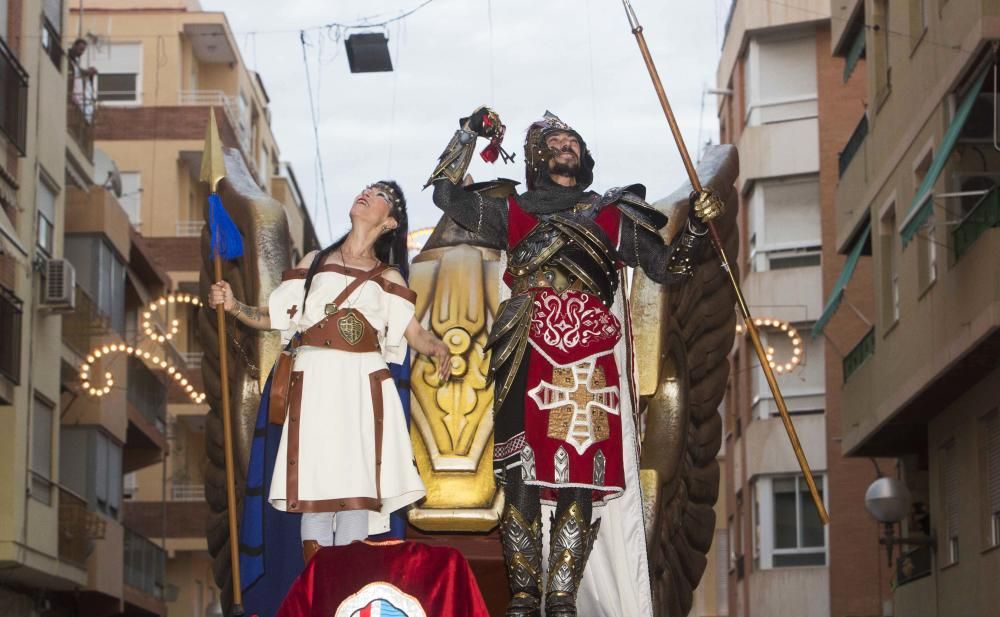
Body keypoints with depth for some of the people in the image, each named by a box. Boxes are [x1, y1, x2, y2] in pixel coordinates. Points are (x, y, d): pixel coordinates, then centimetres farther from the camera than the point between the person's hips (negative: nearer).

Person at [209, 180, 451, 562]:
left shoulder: (387, 278, 14)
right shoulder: (314, 262, 17)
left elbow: (416, 334, 7)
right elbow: (270, 317, 13)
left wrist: (437, 349, -15)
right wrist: (232, 306, -5)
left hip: (361, 393, -1)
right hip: (313, 389, 1)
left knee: (355, 494, -9)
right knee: (312, 495, -5)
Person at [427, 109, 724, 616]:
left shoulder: (612, 217, 22)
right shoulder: (513, 214, 22)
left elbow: (668, 267, 18)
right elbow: (446, 192, 19)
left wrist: (696, 227, 2)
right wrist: (471, 132, 15)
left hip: (590, 365, 0)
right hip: (528, 364, 0)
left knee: (579, 483, -7)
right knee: (521, 480, -9)